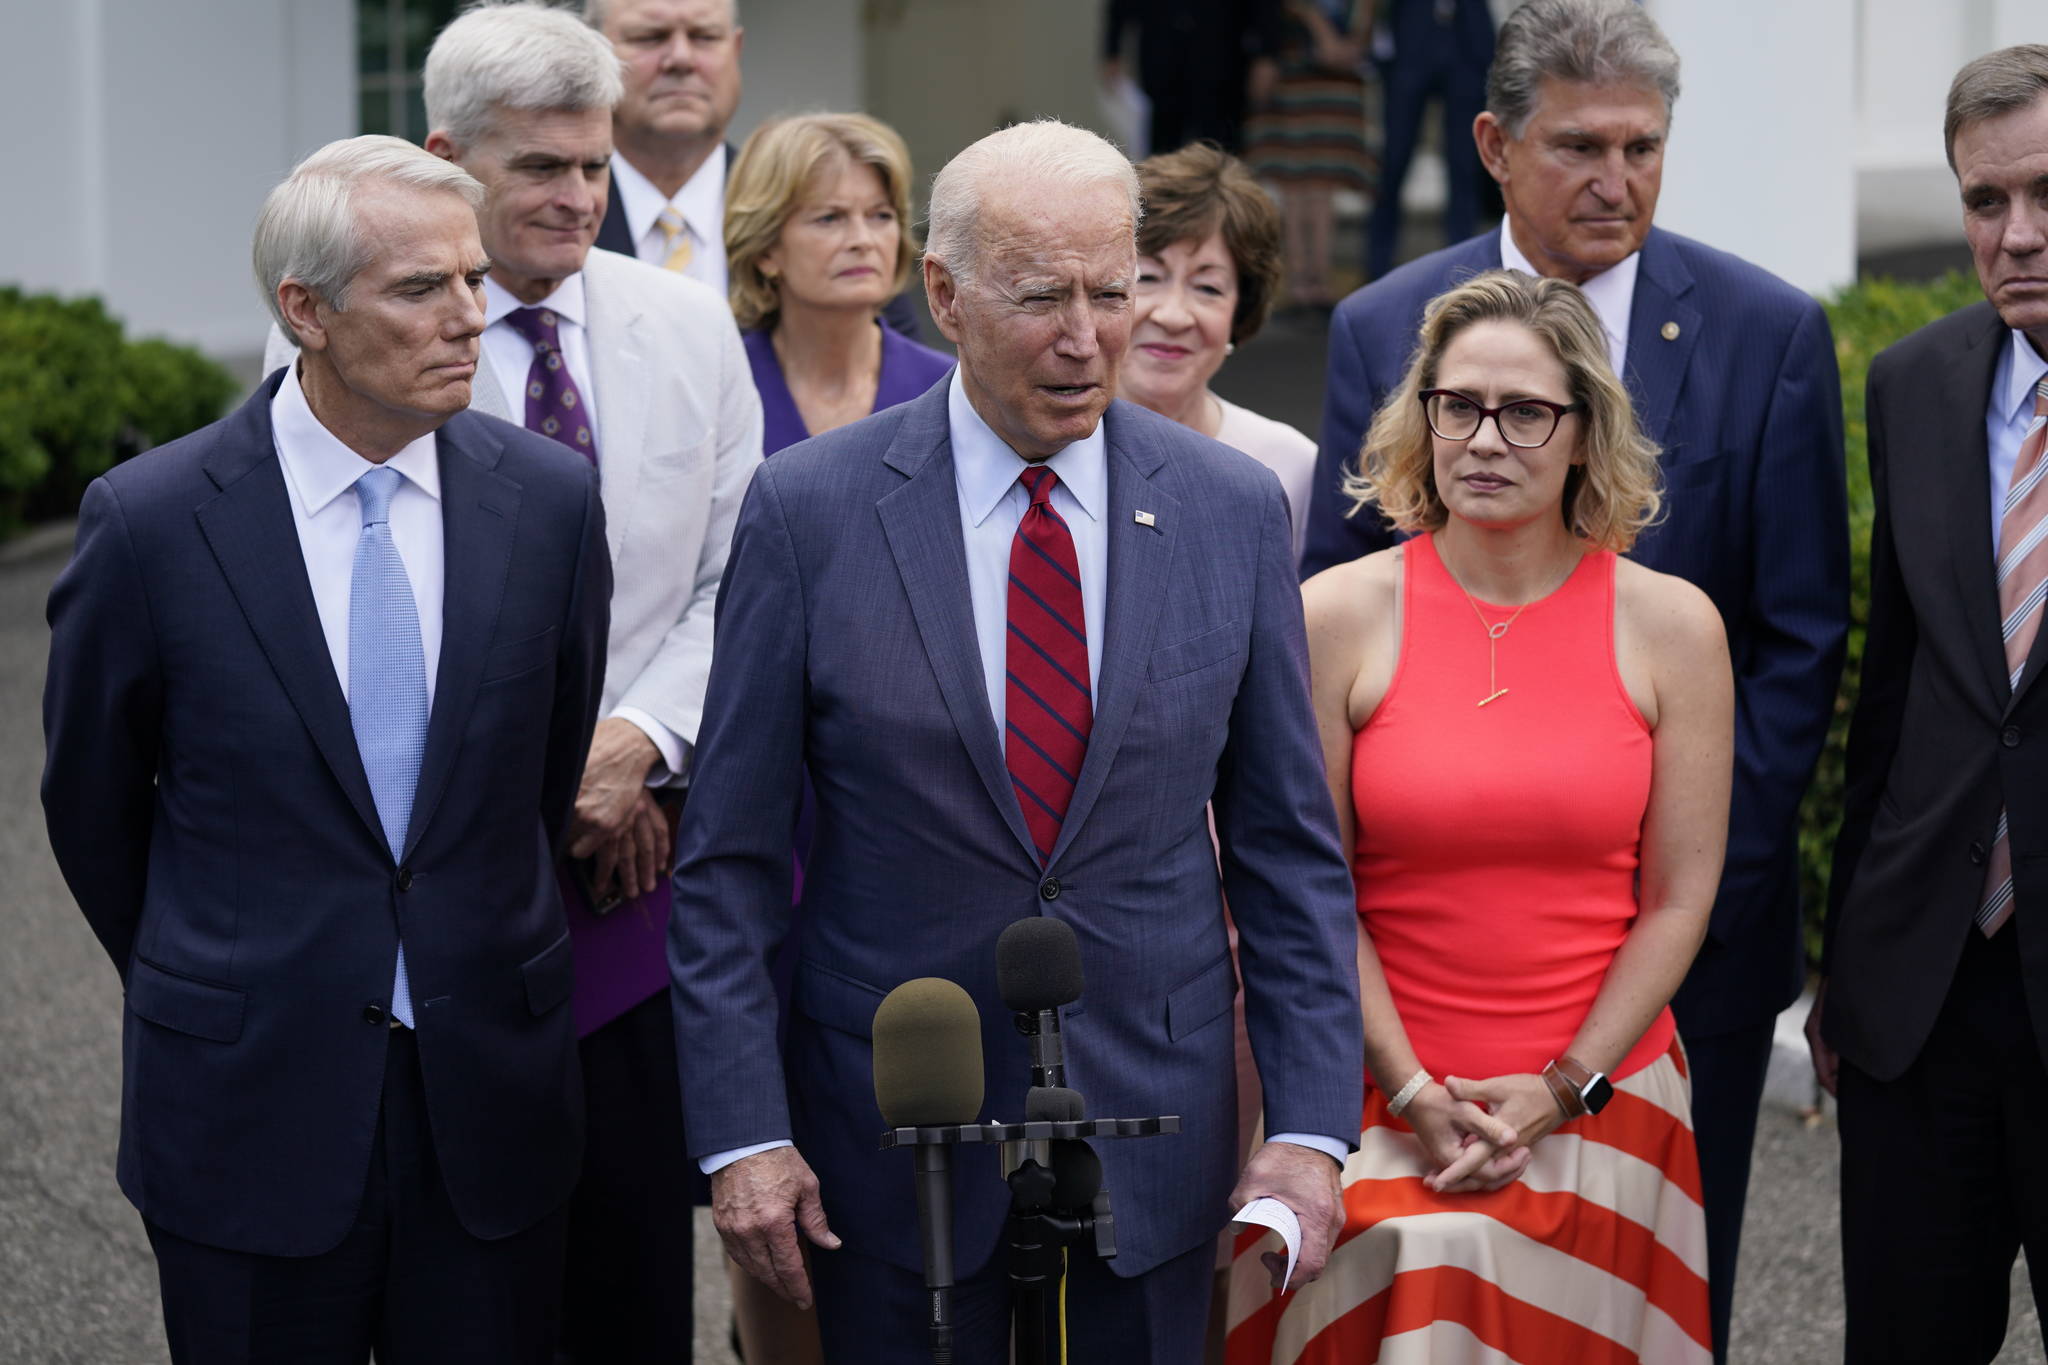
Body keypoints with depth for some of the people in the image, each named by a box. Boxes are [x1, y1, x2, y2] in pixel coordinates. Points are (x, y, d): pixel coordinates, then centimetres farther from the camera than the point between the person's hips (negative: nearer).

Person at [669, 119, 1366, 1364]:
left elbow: (1288, 849, 4)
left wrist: (1312, 1123, -2)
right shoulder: (810, 511, -6)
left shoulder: (1233, 511, 0)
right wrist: (742, 1130, -8)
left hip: (1154, 1123, 2)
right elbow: (731, 860, -3)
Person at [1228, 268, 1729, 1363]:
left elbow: (1678, 898, 1)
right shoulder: (1340, 615, -2)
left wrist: (1561, 1091, -6)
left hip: (1598, 1098, 1)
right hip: (1388, 1099, -1)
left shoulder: (1671, 626, 1)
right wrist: (1417, 1095, -8)